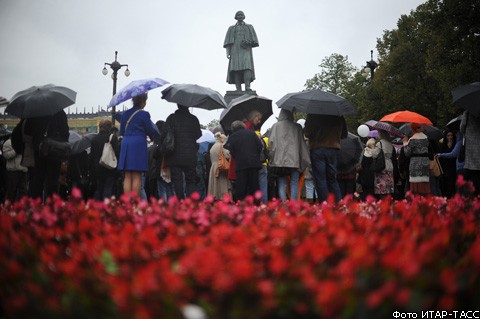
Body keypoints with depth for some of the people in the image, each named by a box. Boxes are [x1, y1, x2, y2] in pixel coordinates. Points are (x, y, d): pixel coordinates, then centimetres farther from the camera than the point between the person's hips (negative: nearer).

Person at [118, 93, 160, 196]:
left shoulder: (125, 114, 12)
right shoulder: (144, 114, -5)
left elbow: (121, 131, 17)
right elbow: (150, 131, -1)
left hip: (125, 144, 5)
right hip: (138, 144, -5)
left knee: (127, 177, 6)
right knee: (137, 177, -2)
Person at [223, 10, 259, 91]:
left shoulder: (249, 27, 19)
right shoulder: (231, 28, 20)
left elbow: (254, 41, 9)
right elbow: (227, 42, 10)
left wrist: (249, 43, -12)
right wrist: (227, 52, -5)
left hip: (245, 51, -1)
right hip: (235, 50, 1)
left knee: (246, 66, -24)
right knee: (236, 69, -15)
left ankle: (247, 88, -38)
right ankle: (239, 90, -20)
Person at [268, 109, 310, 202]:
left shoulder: (276, 126, 4)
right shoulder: (297, 127, 7)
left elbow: (271, 142, -2)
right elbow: (302, 144, 8)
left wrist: (271, 158, 6)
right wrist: (304, 161, 11)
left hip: (279, 160, 0)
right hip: (295, 160, 0)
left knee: (281, 185, 3)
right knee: (294, 184, 3)